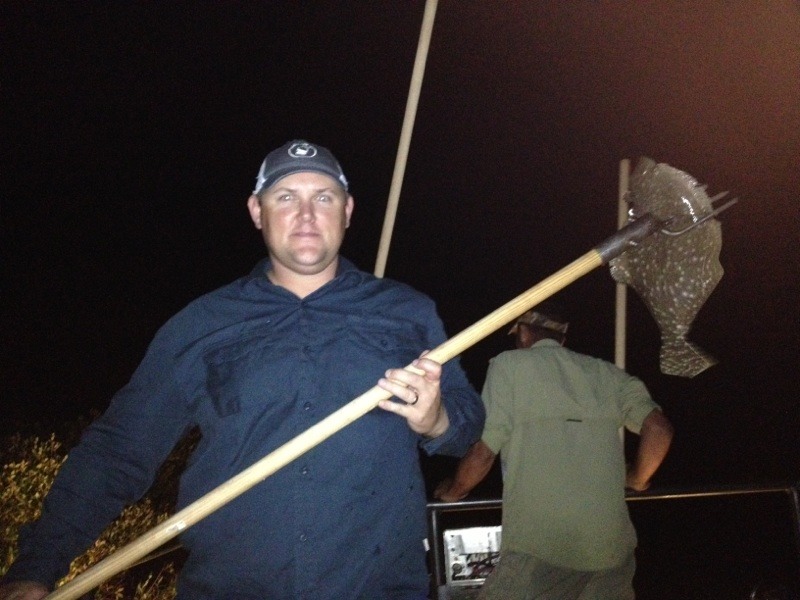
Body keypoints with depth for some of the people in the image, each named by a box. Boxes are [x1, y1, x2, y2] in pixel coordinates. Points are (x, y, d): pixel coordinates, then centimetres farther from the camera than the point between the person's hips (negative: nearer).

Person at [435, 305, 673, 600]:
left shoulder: (509, 364, 2)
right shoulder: (607, 373, 14)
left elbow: (483, 451, -3)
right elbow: (659, 428, 4)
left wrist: (453, 490, 15)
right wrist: (637, 479, 22)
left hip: (539, 547, -4)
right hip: (611, 545, 5)